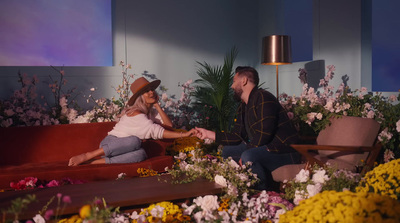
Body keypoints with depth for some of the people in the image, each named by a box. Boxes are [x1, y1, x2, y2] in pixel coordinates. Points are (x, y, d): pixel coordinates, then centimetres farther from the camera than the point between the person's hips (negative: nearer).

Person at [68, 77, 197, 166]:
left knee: (141, 154, -30)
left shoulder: (151, 111, 13)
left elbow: (168, 125, 3)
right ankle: (86, 156, -30)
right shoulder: (136, 113, -14)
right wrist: (184, 134, -26)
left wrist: (157, 106, -2)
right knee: (135, 141, -39)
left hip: (122, 150, 5)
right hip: (111, 142, -5)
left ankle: (97, 161, -30)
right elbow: (158, 132, -22)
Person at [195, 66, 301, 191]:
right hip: (267, 148, 10)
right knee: (227, 151, 10)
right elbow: (236, 137, 12)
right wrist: (208, 134, 11)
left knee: (249, 156, -33)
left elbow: (263, 135, -24)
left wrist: (244, 156, -16)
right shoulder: (243, 107, 14)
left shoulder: (263, 98, -16)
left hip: (286, 151, -10)